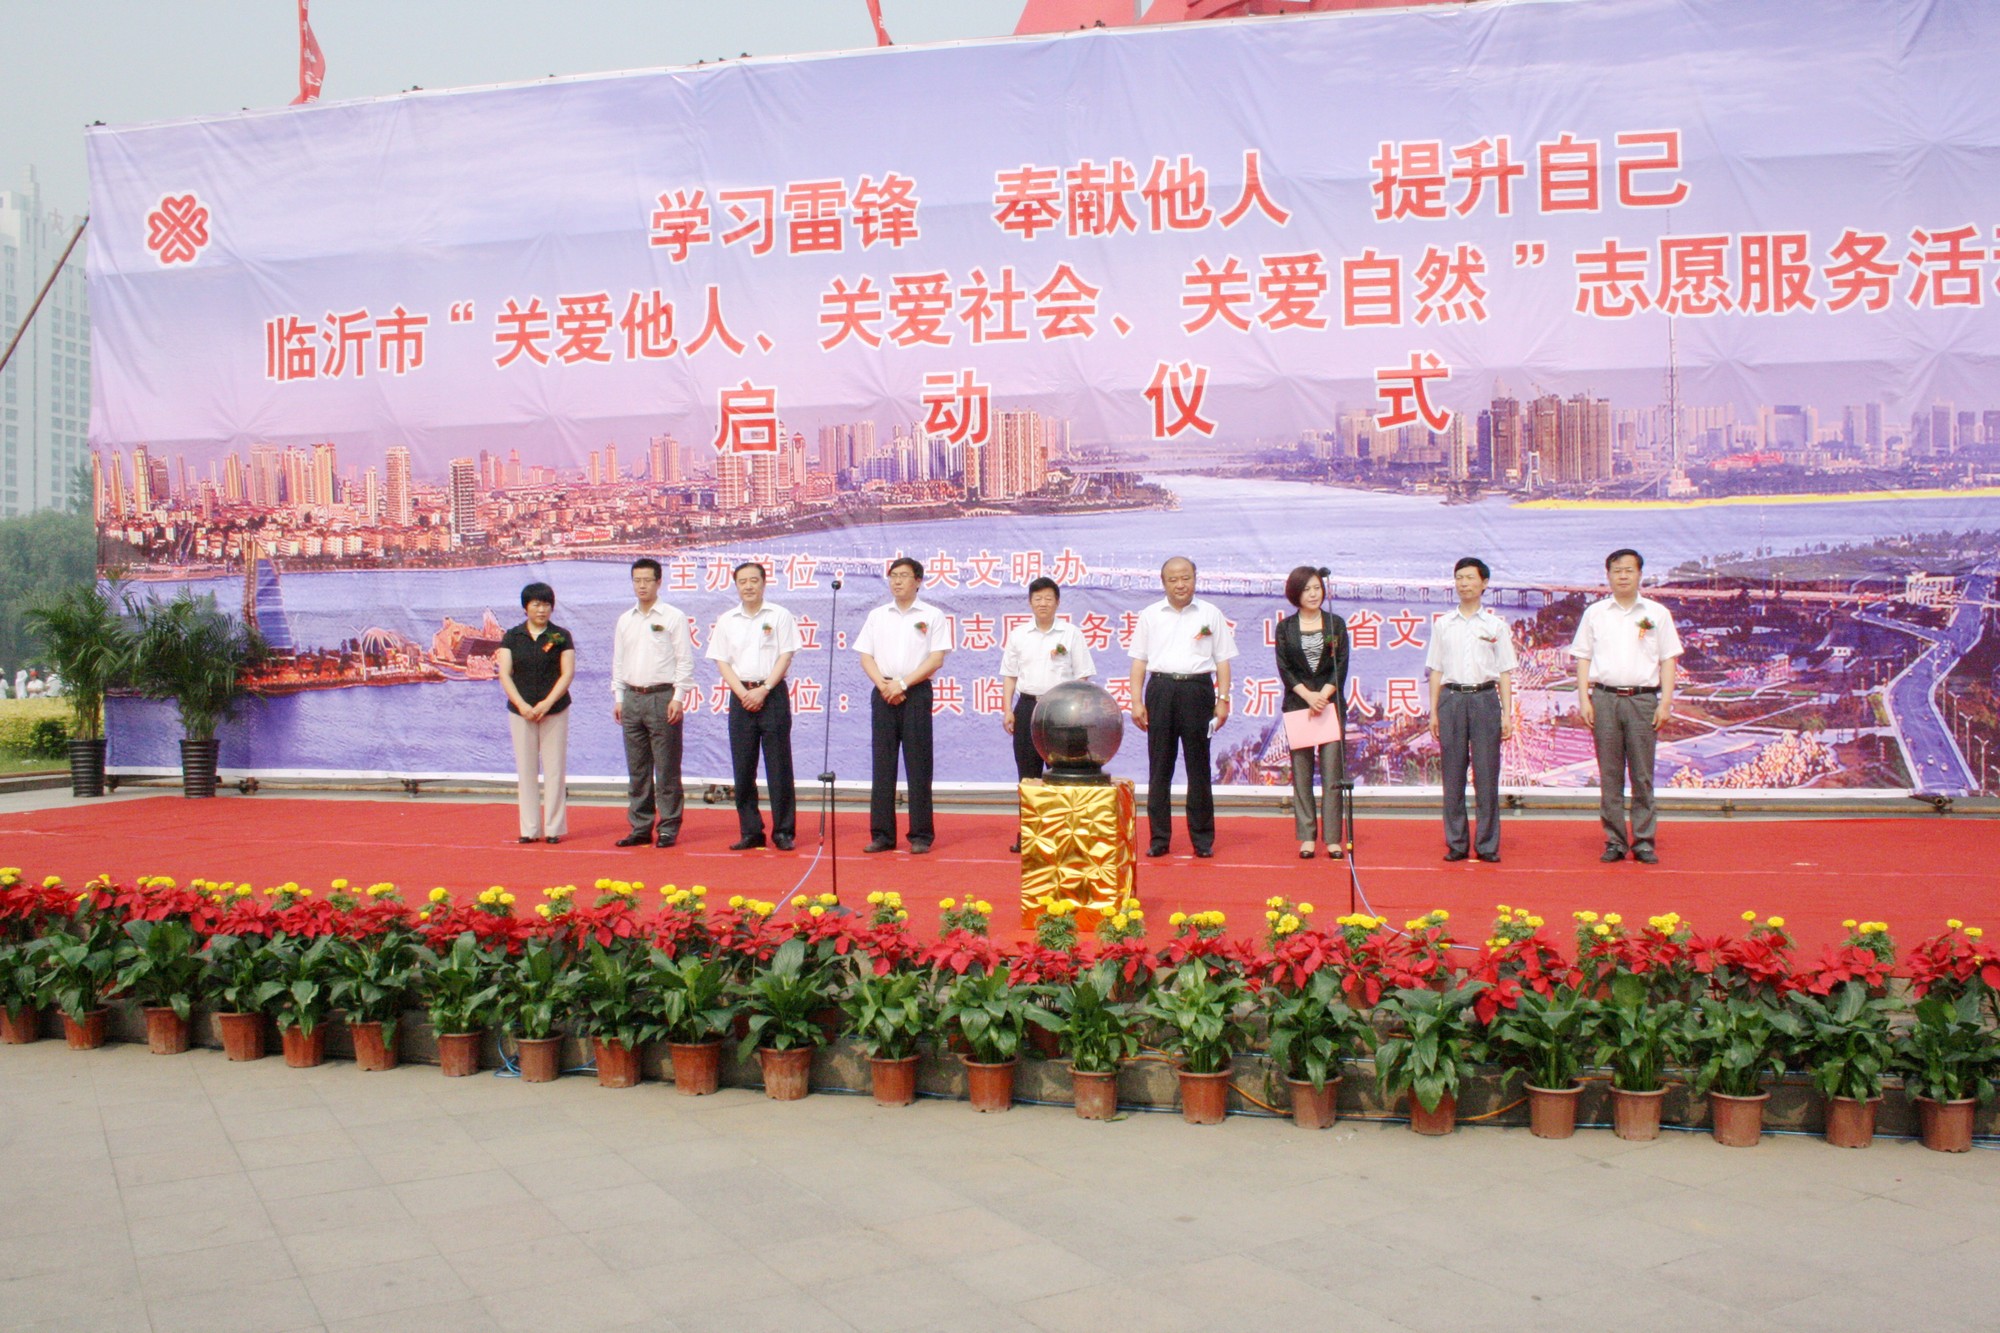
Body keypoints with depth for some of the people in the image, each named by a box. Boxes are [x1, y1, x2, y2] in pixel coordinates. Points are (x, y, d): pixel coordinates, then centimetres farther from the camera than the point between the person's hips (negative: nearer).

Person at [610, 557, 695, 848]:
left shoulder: (673, 617, -2)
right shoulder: (625, 620, 14)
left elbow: (685, 660, -5)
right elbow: (618, 661, 18)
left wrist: (678, 698, -11)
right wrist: (618, 698, 12)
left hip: (662, 697, -5)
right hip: (632, 698, 5)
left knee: (667, 769, -3)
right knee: (637, 770, 9)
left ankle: (669, 829, 2)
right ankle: (640, 828, 15)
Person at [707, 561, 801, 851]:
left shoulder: (779, 616, 2)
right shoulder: (727, 621, 10)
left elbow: (785, 656, -3)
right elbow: (722, 662, 7)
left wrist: (763, 690, -12)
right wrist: (743, 693, -7)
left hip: (773, 694, -3)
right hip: (741, 696, 3)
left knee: (779, 767, -3)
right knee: (742, 769, 3)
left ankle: (784, 832, 2)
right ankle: (750, 832, 10)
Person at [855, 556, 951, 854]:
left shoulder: (932, 616, 3)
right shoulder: (877, 616, 13)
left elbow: (936, 659, -5)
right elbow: (866, 657, 9)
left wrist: (903, 683, -13)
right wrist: (884, 686, -8)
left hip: (916, 694, -3)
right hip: (883, 695, 3)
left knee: (918, 766, -2)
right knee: (882, 765, 4)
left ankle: (921, 835, 3)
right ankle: (882, 834, 8)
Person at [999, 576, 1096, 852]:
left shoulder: (1071, 634, 2)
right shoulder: (1018, 635, 9)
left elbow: (1081, 677, 2)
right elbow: (1010, 675, 12)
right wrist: (1007, 710, 4)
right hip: (1027, 706, 2)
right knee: (1027, 772, 4)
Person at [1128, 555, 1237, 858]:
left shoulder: (1210, 615, 8)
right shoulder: (1150, 616, 10)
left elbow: (1222, 660, 7)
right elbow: (1139, 661, 9)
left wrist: (1223, 699, -1)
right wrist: (1136, 702, 2)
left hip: (1197, 689, -1)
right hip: (1161, 689, 1)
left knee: (1199, 767, 2)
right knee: (1159, 767, 3)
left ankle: (1203, 838, 9)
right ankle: (1159, 838, 9)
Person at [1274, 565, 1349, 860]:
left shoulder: (1336, 623, 8)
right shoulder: (1285, 627, 7)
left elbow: (1341, 664, 2)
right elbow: (1284, 668, 1)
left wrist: (1324, 694, -11)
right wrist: (1308, 695, -11)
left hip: (1331, 701, 0)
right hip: (1297, 703, 0)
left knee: (1332, 772, -4)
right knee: (1301, 773, 1)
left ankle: (1333, 838, -2)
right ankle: (1306, 837, 5)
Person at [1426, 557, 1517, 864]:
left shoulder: (1496, 625, 6)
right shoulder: (1443, 625, 10)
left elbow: (1505, 673, 6)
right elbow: (1436, 671, 11)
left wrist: (1507, 714, -1)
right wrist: (1433, 712, 5)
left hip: (1485, 698, -1)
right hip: (1451, 698, 1)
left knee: (1487, 775, -2)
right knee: (1452, 775, 2)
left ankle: (1487, 845, 5)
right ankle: (1456, 844, 9)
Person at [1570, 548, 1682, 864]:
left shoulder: (1657, 613, 8)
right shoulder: (1595, 613, 9)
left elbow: (1668, 660, 7)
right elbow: (1583, 657, 9)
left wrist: (1665, 702, -2)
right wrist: (1583, 699, -1)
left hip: (1643, 699, -1)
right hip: (1604, 698, 1)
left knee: (1643, 776, 1)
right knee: (1609, 776, 3)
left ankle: (1644, 842, 7)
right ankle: (1614, 841, 9)